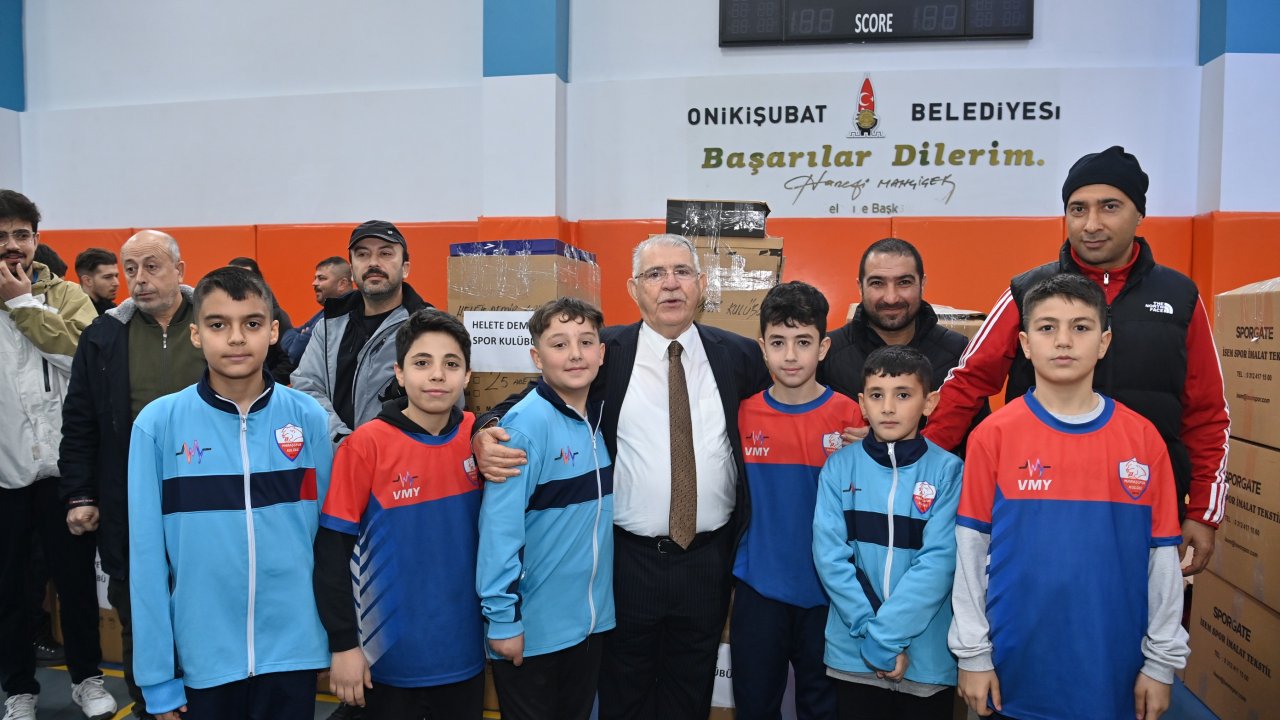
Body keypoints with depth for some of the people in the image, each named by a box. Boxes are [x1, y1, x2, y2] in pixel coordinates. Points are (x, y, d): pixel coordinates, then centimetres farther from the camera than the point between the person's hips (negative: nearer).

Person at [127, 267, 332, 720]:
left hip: (292, 649, 1)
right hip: (201, 654, 0)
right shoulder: (159, 423, -8)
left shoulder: (308, 418, -6)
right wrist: (157, 673, -3)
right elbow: (147, 554, -5)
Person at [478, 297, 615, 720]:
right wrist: (502, 616, -18)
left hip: (592, 617, 6)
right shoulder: (525, 425, -20)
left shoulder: (601, 417, 1)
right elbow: (500, 526, -21)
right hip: (533, 625, -6)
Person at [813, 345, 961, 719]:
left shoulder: (947, 471, -7)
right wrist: (870, 632, -14)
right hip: (852, 652, 1)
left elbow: (938, 562, -12)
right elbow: (830, 555, -7)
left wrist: (886, 636, -15)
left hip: (926, 655, -1)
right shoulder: (839, 467, -3)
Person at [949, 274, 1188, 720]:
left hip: (1114, 671, 2)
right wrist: (972, 653, -5)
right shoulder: (993, 436, -7)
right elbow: (971, 550, -5)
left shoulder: (1144, 439, -2)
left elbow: (1162, 556, 2)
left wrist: (1162, 661, 3)